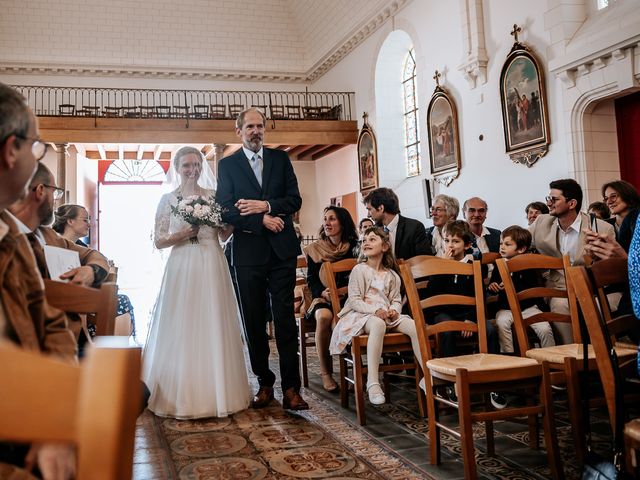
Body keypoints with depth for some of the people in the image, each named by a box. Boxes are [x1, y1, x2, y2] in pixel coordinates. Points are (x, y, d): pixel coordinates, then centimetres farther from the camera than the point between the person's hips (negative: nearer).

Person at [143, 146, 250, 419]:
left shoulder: (215, 196, 9)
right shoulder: (167, 199, 7)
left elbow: (226, 234, 11)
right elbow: (159, 242, 5)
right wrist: (182, 235, -11)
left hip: (212, 268, 1)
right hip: (181, 269, -1)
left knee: (213, 329, 2)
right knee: (180, 331, -1)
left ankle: (215, 393, 12)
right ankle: (179, 395, 9)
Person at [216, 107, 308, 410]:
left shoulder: (280, 159, 12)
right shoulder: (227, 165, 6)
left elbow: (295, 199, 4)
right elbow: (226, 211, -4)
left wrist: (266, 205, -11)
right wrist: (262, 221, -12)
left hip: (282, 249, 1)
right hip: (248, 252, 0)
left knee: (286, 319, -2)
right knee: (254, 321, 6)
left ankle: (291, 388, 1)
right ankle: (265, 383, 19)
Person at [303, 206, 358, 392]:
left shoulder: (353, 247, 4)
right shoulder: (314, 249, 6)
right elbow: (311, 280, 5)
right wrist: (323, 292, -16)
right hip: (321, 298, 1)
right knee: (324, 316, -35)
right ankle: (325, 372, -20)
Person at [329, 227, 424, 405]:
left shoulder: (392, 275, 15)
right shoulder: (359, 270, 2)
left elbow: (396, 299, 18)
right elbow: (354, 300, -6)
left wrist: (394, 310, -7)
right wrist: (375, 311, -20)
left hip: (386, 314, 5)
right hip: (361, 313, -5)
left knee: (414, 326, -22)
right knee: (378, 324, -41)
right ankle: (373, 383, -43)